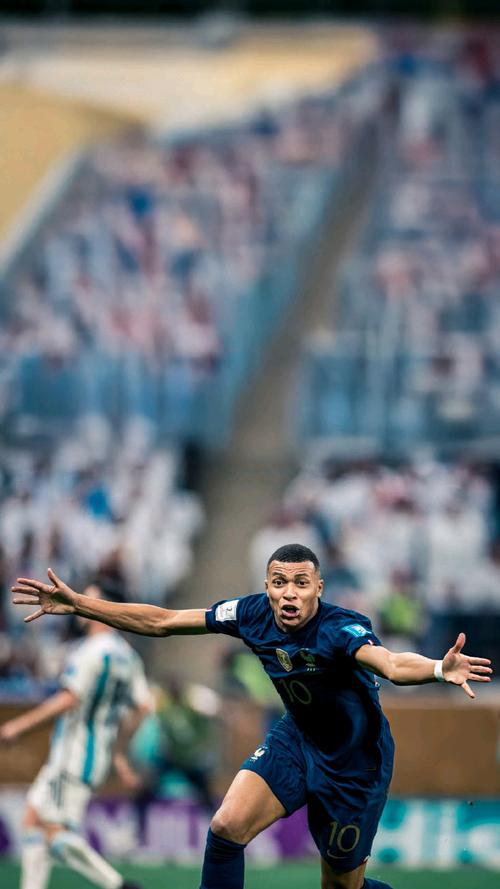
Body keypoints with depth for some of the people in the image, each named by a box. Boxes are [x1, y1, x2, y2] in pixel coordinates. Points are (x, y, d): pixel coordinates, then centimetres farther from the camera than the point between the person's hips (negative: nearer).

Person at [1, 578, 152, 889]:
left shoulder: (93, 651, -16)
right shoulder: (127, 654, 12)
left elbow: (69, 700, -24)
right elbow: (142, 707, 15)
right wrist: (119, 753, 24)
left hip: (74, 756, -10)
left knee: (59, 836, -12)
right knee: (33, 819, 14)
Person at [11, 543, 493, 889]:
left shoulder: (341, 630, -32)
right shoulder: (254, 614, -15)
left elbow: (391, 664, -54)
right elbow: (162, 621, -6)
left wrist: (440, 669, -76)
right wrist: (77, 604, -9)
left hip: (354, 763, -4)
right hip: (296, 738, 5)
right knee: (227, 826, -16)